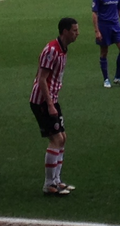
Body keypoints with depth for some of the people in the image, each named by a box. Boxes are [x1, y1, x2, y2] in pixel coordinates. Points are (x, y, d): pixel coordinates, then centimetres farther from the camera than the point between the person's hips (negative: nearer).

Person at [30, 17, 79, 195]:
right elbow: (42, 79, -22)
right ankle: (49, 185, -3)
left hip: (52, 100, 10)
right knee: (56, 139, -9)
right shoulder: (51, 50, -20)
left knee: (61, 138, 10)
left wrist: (53, 102, 16)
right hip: (42, 102, -10)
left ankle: (56, 181, 17)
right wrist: (50, 105, -24)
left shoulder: (63, 50, 10)